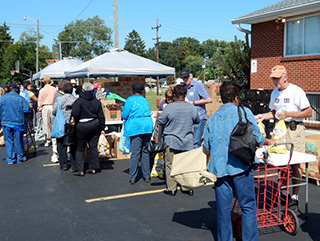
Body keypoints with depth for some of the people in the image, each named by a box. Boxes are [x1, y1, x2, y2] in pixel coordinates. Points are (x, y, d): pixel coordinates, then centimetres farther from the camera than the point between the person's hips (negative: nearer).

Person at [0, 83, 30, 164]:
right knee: (18, 141, 11)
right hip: (18, 122, -1)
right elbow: (26, 109, -11)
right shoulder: (21, 99, -5)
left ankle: (10, 159, 9)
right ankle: (20, 157, 21)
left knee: (8, 141, 8)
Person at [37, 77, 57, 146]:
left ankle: (48, 140, 4)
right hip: (53, 106, 1)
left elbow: (40, 101, 4)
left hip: (45, 107, -1)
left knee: (46, 124, 3)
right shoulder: (54, 89, 4)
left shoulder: (42, 90, 1)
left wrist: (39, 110, 10)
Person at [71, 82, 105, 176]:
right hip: (95, 126, 4)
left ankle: (79, 169, 2)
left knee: (80, 148, 5)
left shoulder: (79, 101, -11)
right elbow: (101, 116, 6)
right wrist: (102, 128, 13)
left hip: (82, 126, -4)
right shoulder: (97, 101, 4)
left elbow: (75, 113, -23)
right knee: (93, 147, 11)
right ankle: (93, 168, 14)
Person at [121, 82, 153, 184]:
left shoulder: (130, 100, 1)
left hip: (136, 127, -5)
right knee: (145, 151, 12)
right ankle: (146, 176, 16)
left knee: (135, 153, -4)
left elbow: (124, 115, -3)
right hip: (148, 126, 5)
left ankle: (132, 178, -1)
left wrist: (125, 117, 20)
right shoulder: (145, 100, 16)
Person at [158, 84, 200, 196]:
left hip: (171, 141, -3)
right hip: (187, 142, 3)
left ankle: (171, 189, 10)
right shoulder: (192, 108, -2)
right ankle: (187, 188, 17)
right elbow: (197, 121, 13)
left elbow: (160, 122, -4)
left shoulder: (169, 108, -13)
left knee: (170, 164, 6)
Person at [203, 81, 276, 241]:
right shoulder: (244, 112, 0)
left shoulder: (213, 118, 8)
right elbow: (257, 137, 7)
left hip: (219, 168, 3)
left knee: (223, 208, 10)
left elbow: (206, 145, 10)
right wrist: (269, 142, 28)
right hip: (240, 167, -3)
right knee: (248, 206, 7)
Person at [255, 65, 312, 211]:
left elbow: (308, 112, -10)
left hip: (294, 130, -6)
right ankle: (283, 192, 23)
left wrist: (288, 114, -17)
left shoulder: (296, 91, -8)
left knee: (294, 164, -5)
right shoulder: (274, 93, 13)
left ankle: (295, 197, 6)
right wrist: (263, 116, 7)